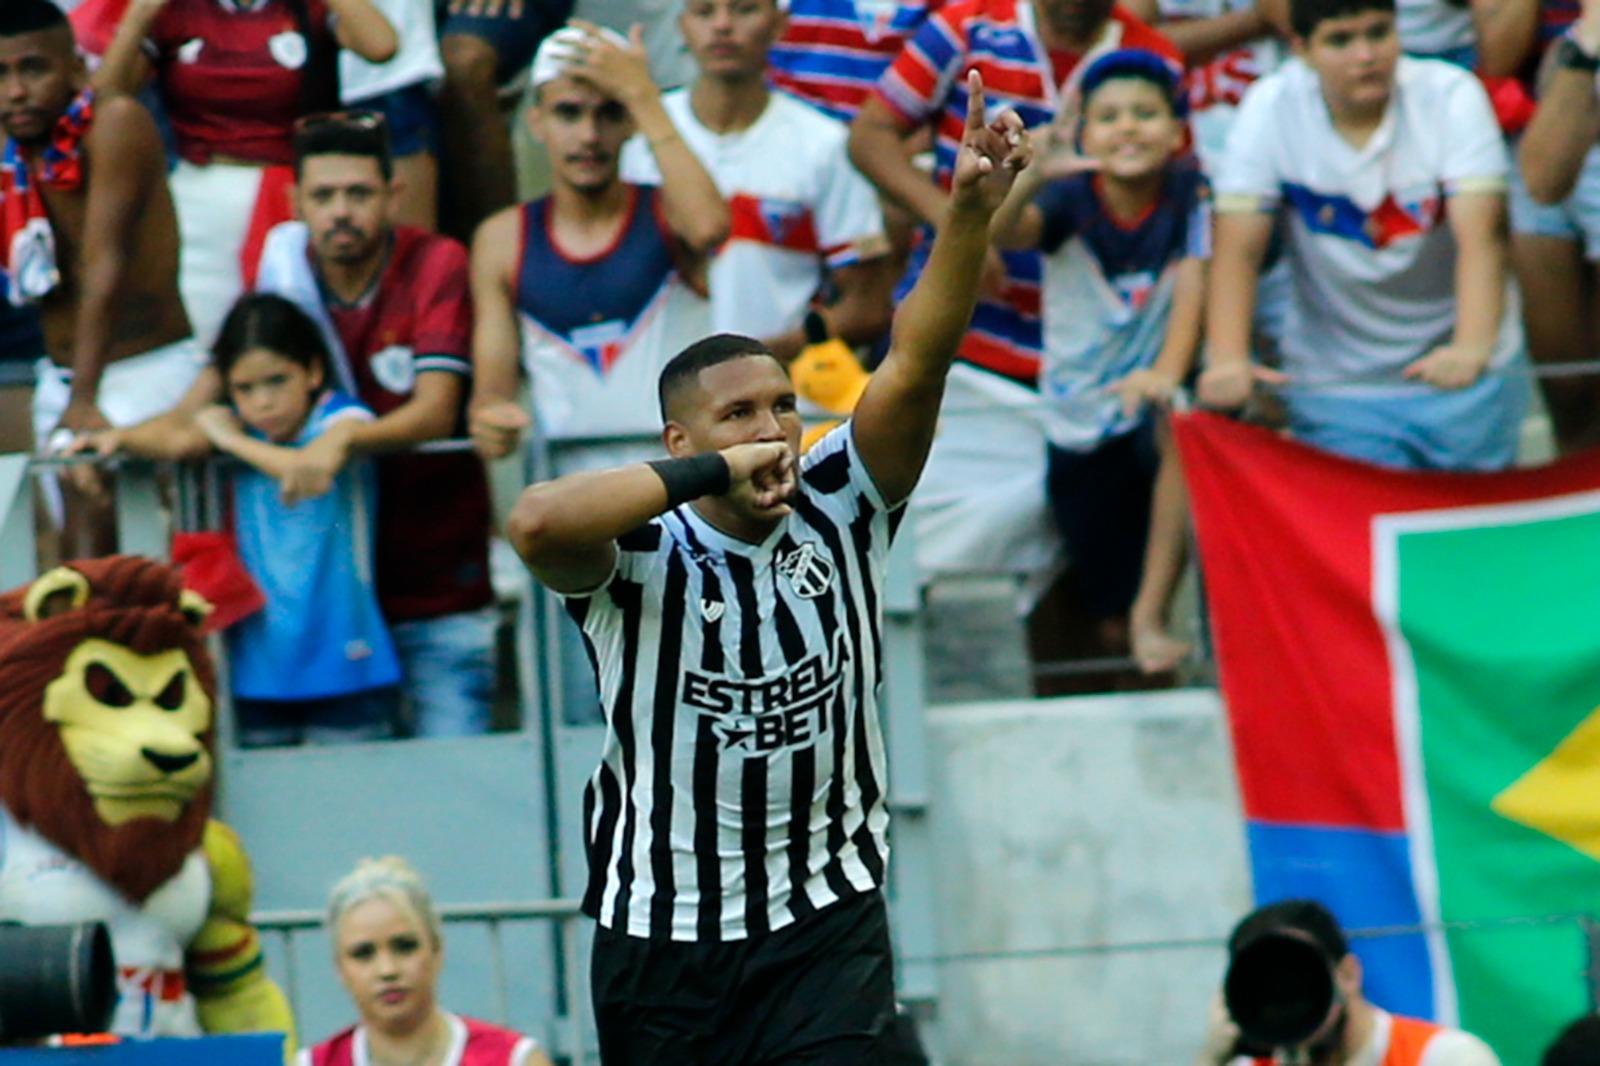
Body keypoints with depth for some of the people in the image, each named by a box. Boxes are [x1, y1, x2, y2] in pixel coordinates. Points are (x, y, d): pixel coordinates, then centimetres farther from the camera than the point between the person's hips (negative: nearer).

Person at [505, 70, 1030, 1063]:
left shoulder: (840, 514, -5)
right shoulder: (637, 556, -13)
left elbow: (916, 365, -18)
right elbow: (536, 521, -36)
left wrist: (970, 210, -32)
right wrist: (713, 474, -30)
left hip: (826, 921, 0)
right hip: (661, 933, 0)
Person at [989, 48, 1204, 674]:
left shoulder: (1189, 194, -9)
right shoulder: (1071, 200, -12)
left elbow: (1192, 287, -20)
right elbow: (999, 234, -31)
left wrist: (1167, 372, -39)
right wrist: (1031, 178, -54)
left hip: (1149, 393, -1)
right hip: (1080, 424, 1)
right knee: (1113, 632, 4)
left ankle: (1151, 614, -28)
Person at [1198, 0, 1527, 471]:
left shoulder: (1452, 95, -15)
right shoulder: (1271, 110, -11)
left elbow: (1481, 237, -26)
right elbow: (1239, 249, -17)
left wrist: (1472, 348, -44)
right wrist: (1228, 359, -35)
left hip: (1466, 379, 0)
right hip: (1336, 387, 0)